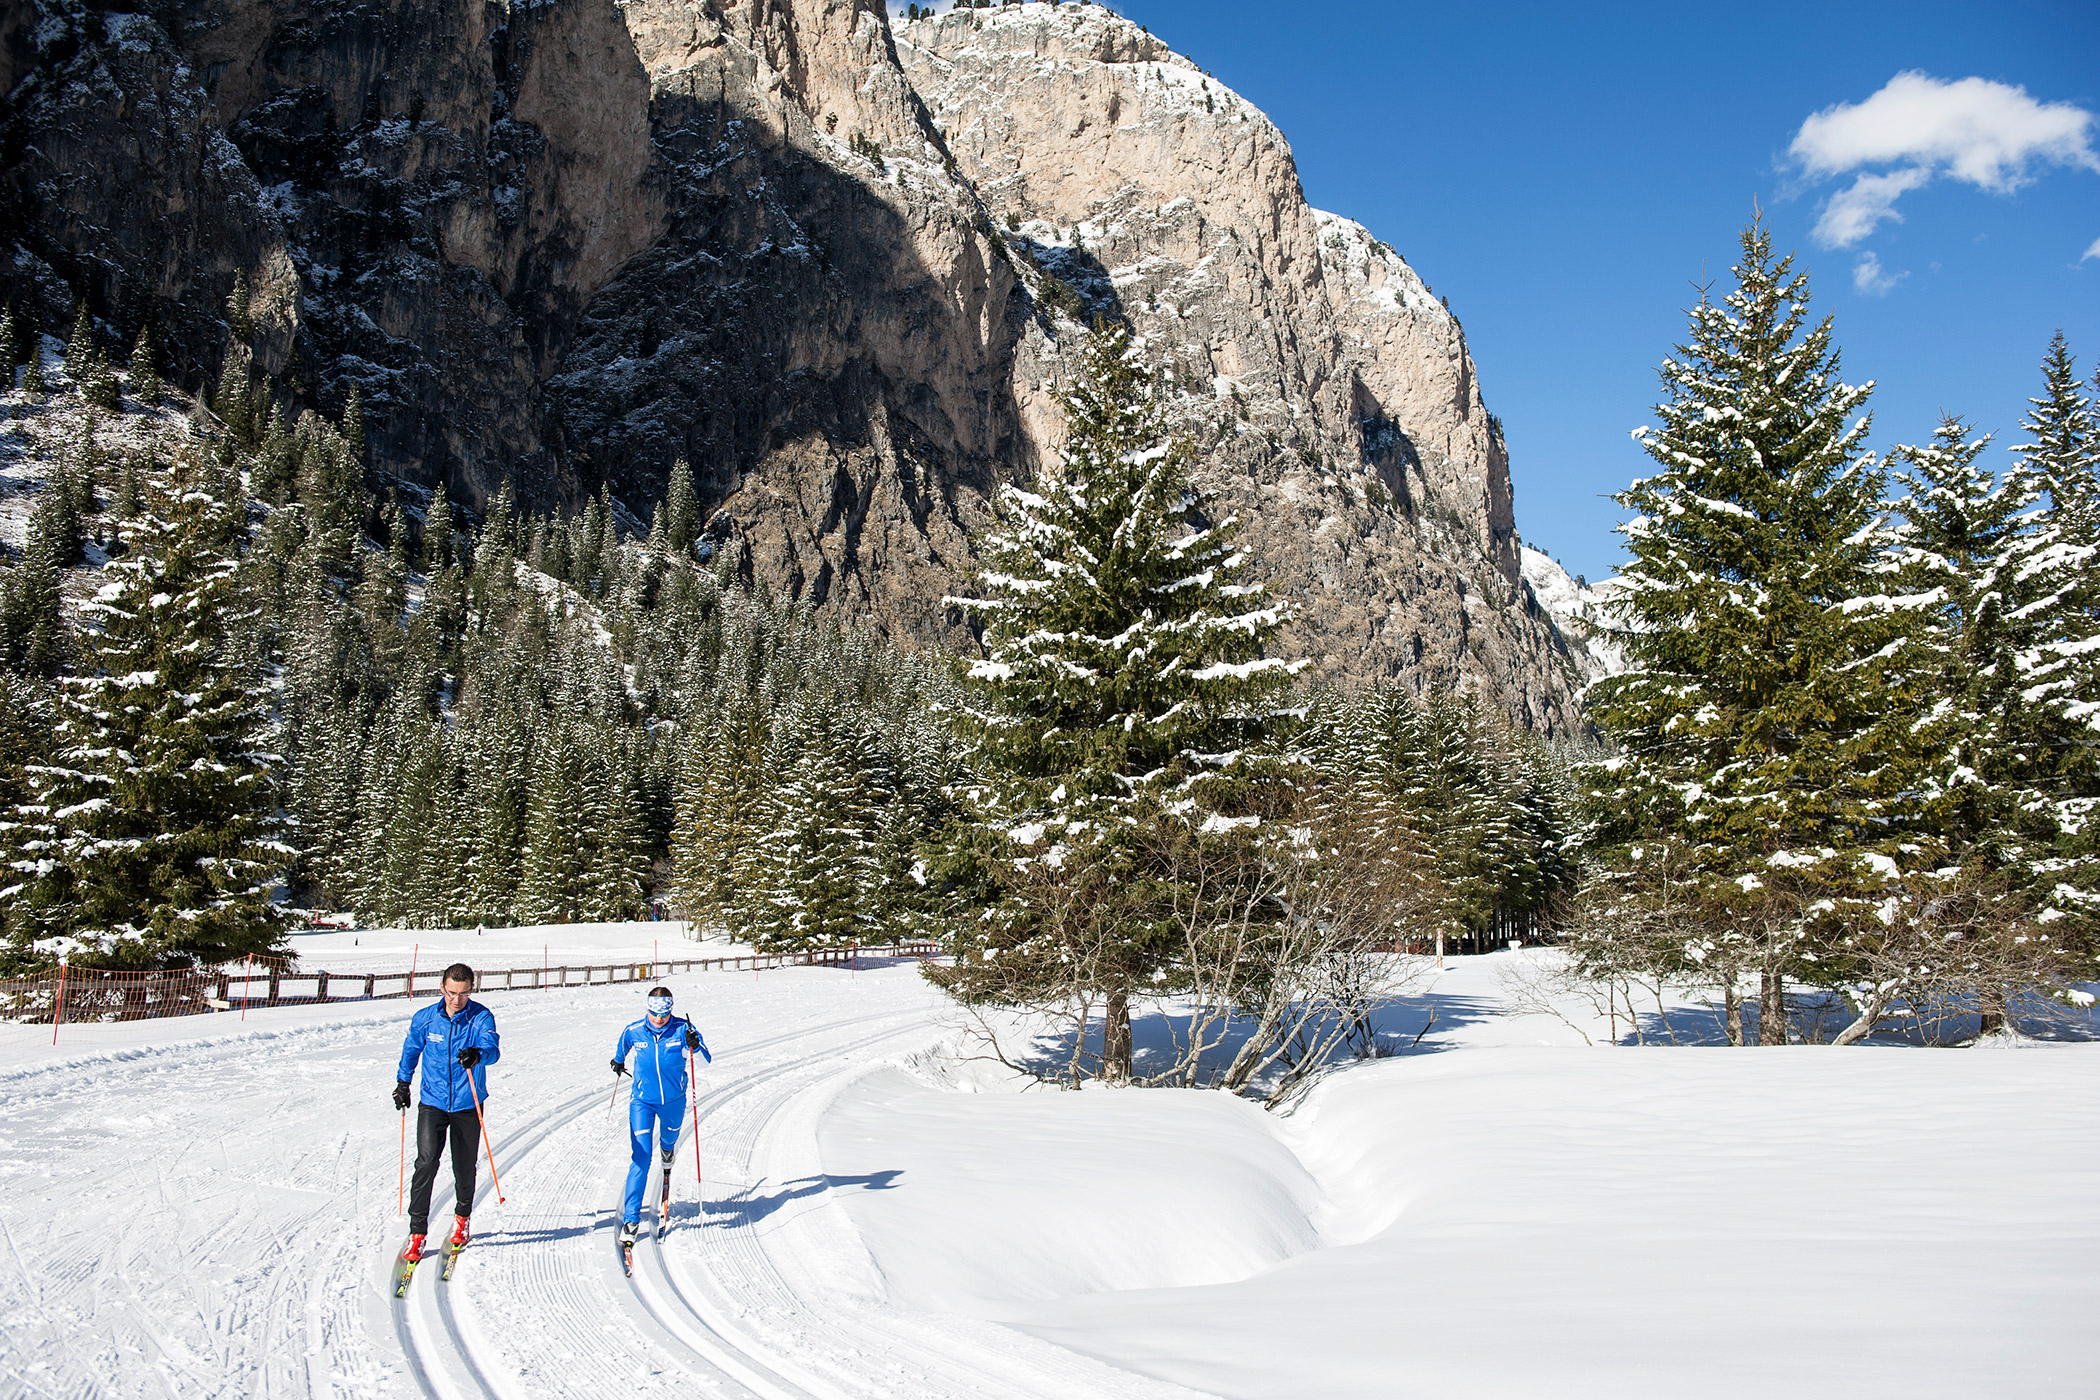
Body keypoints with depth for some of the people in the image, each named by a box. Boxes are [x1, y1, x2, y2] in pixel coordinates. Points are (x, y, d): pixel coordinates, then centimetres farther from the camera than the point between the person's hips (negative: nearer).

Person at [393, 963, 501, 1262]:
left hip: (468, 1105, -1)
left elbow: (493, 1050, -27)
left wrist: (477, 1055, -48)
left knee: (464, 1168, 7)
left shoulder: (481, 1018, -11)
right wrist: (403, 1082, 17)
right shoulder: (425, 1018, -3)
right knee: (426, 1162, -14)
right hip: (432, 1103, 1)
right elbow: (411, 1049, 16)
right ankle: (417, 1232, -6)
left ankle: (461, 1217, 35)